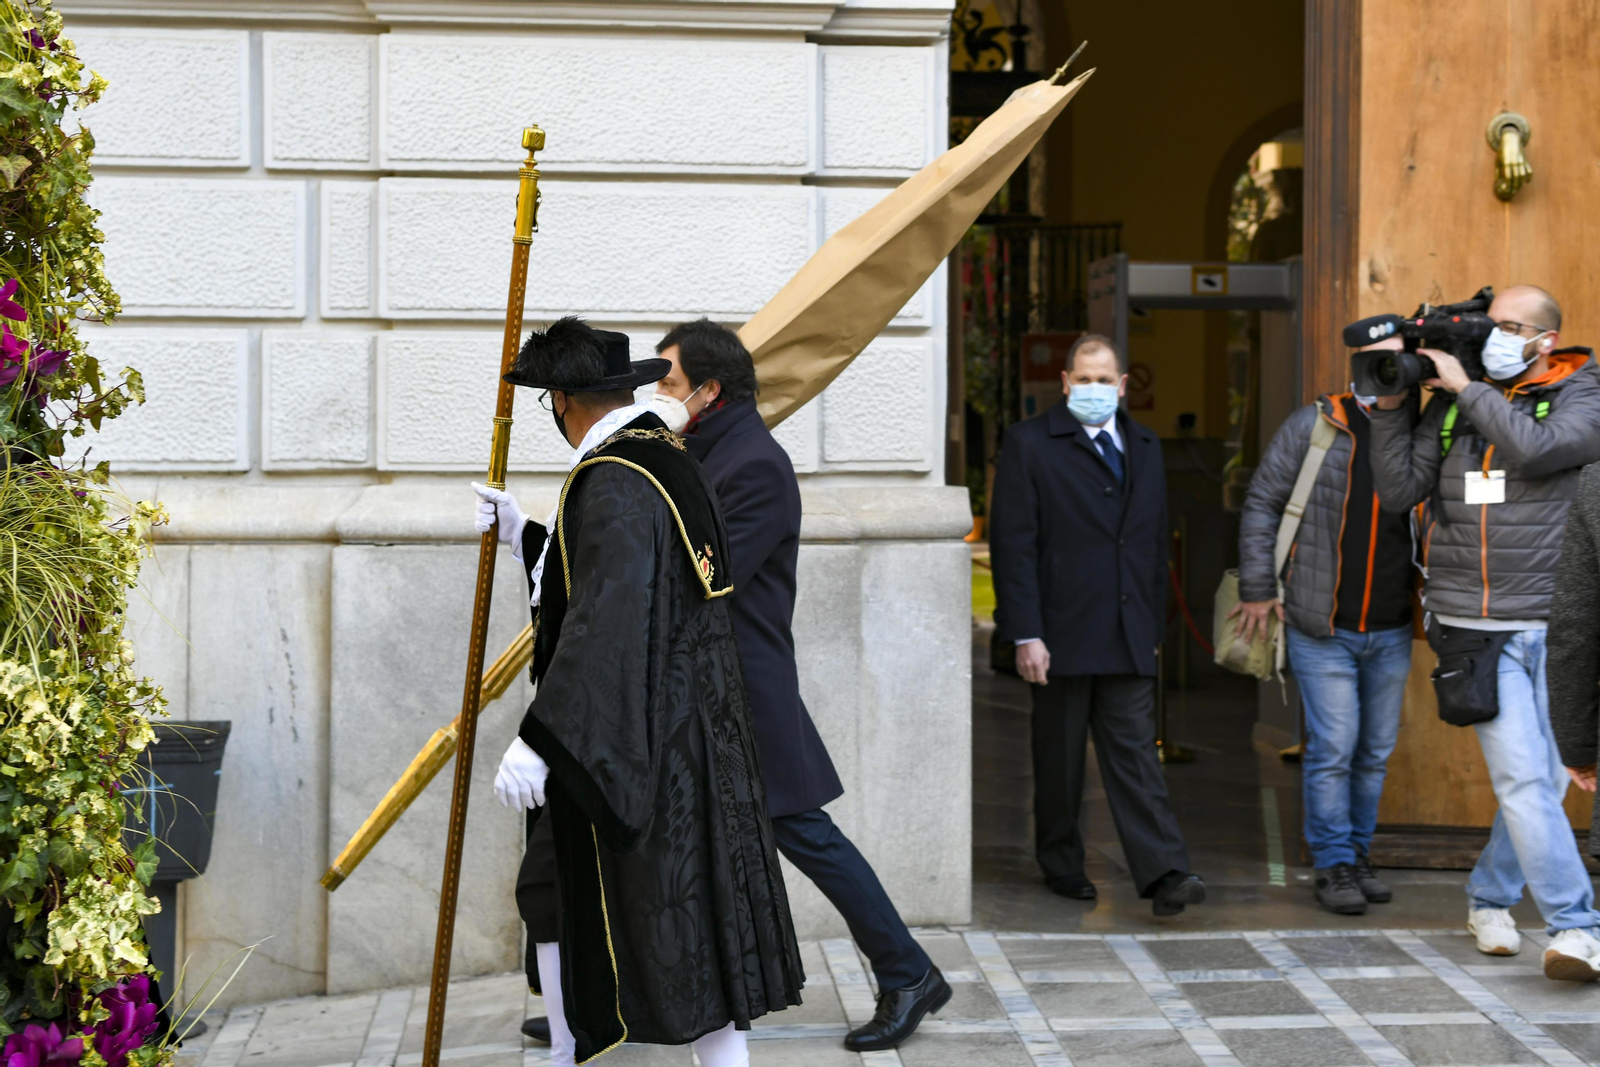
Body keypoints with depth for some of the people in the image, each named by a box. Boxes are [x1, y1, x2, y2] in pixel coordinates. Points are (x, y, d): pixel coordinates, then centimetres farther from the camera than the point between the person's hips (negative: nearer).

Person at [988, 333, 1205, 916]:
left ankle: (1163, 874, -9)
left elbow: (1155, 544, 18)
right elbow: (1013, 544, -7)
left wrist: (1154, 624, 13)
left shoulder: (1144, 448, 14)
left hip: (1128, 636, 3)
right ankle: (1061, 863, 23)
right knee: (1059, 757, 8)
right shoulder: (1029, 443, -2)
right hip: (1061, 633, -3)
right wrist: (1025, 633, -13)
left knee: (1134, 752, -2)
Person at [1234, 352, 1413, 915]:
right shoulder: (1313, 425, -3)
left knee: (1375, 751, 11)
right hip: (1321, 629, -3)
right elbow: (1262, 504, 0)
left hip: (1391, 631, 3)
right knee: (1332, 748, -3)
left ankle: (1358, 854, 26)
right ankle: (1333, 866, 9)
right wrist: (1257, 588, -4)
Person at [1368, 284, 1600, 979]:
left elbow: (1534, 450, -20)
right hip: (1477, 629, 0)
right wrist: (1390, 409, -2)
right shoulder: (1449, 405, 8)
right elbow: (1398, 493, 4)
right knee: (1523, 777, -11)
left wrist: (1466, 388, -13)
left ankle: (1490, 896, 30)